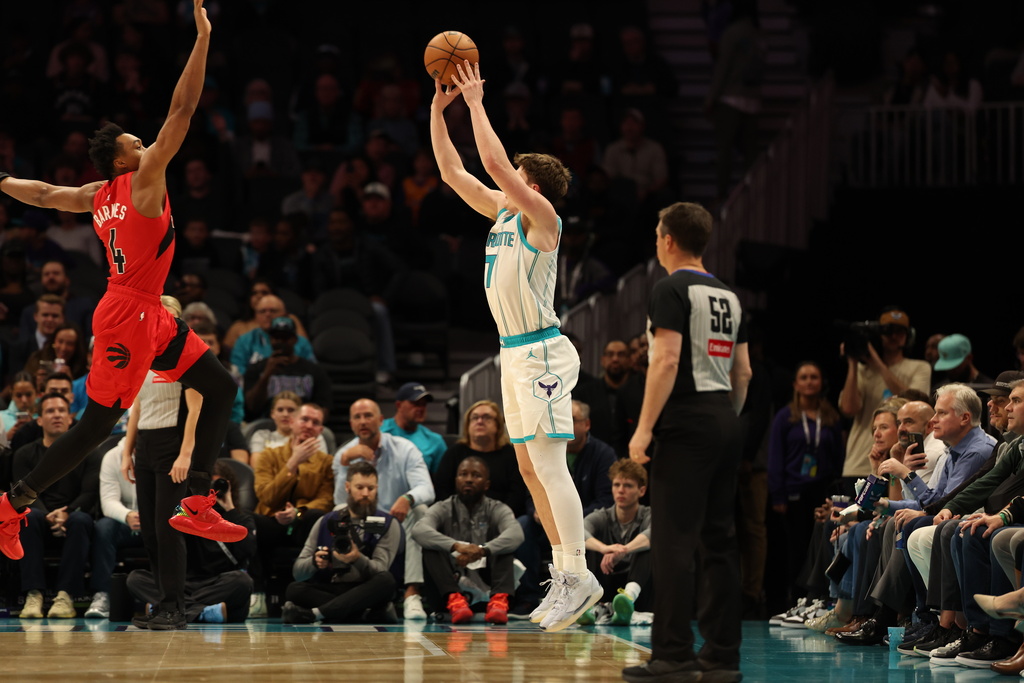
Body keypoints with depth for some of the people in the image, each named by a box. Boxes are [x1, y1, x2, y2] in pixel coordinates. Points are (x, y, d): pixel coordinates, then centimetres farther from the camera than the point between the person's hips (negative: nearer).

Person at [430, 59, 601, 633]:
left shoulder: (541, 216, -10)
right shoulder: (502, 213, 13)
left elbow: (496, 164, -21)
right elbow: (453, 172, 16)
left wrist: (476, 104, -14)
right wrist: (439, 109, 10)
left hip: (541, 353, -9)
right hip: (515, 352, 9)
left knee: (549, 464, -12)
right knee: (530, 466, 9)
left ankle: (579, 576, -12)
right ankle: (565, 575, 12)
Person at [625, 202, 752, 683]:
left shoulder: (672, 290, -8)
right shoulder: (727, 295, 16)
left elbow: (667, 360, -17)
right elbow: (743, 370, 17)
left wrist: (644, 427, -17)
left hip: (687, 423, -8)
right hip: (724, 421, 8)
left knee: (673, 541, -8)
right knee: (719, 539, 10)